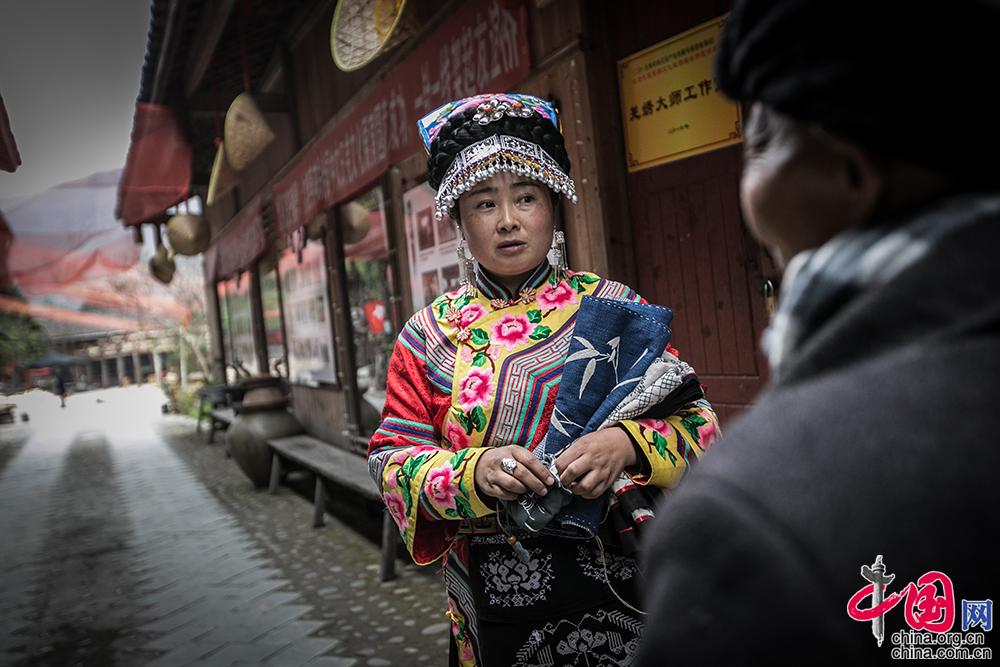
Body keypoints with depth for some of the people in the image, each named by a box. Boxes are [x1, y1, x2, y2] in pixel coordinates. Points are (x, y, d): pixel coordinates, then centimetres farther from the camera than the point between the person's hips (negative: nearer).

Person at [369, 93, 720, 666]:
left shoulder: (610, 306, -1)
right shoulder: (431, 334, 0)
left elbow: (696, 418, -3)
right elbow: (391, 458, -2)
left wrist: (628, 445, -23)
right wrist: (474, 470, -21)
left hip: (617, 582, 0)